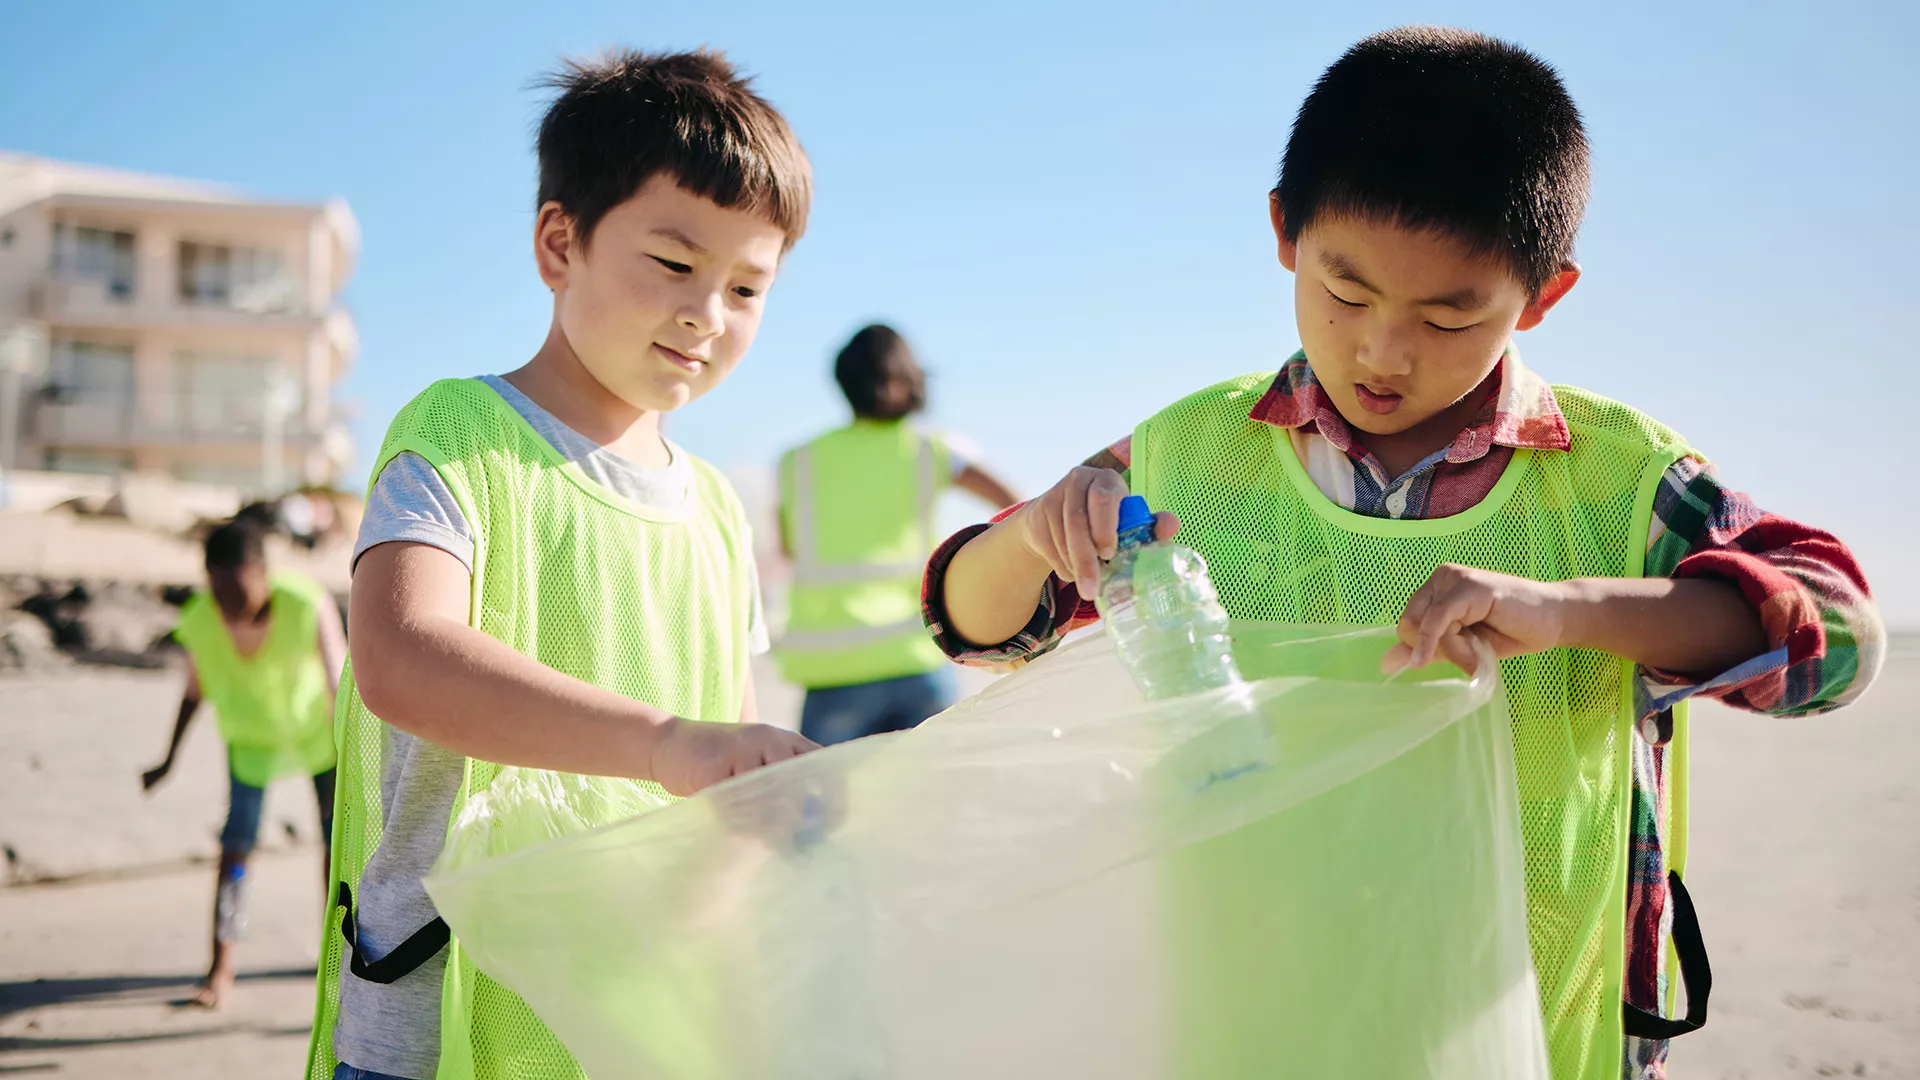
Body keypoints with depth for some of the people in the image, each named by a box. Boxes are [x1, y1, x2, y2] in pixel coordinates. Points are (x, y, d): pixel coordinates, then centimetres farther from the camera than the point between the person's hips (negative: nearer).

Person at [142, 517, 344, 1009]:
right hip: (251, 738, 1)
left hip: (317, 730, -1)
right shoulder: (199, 620, -25)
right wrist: (168, 762, 3)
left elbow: (340, 687, -25)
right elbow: (193, 692, -6)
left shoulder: (309, 607, -34)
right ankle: (221, 968, -2)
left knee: (336, 838, 8)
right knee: (235, 845, -10)